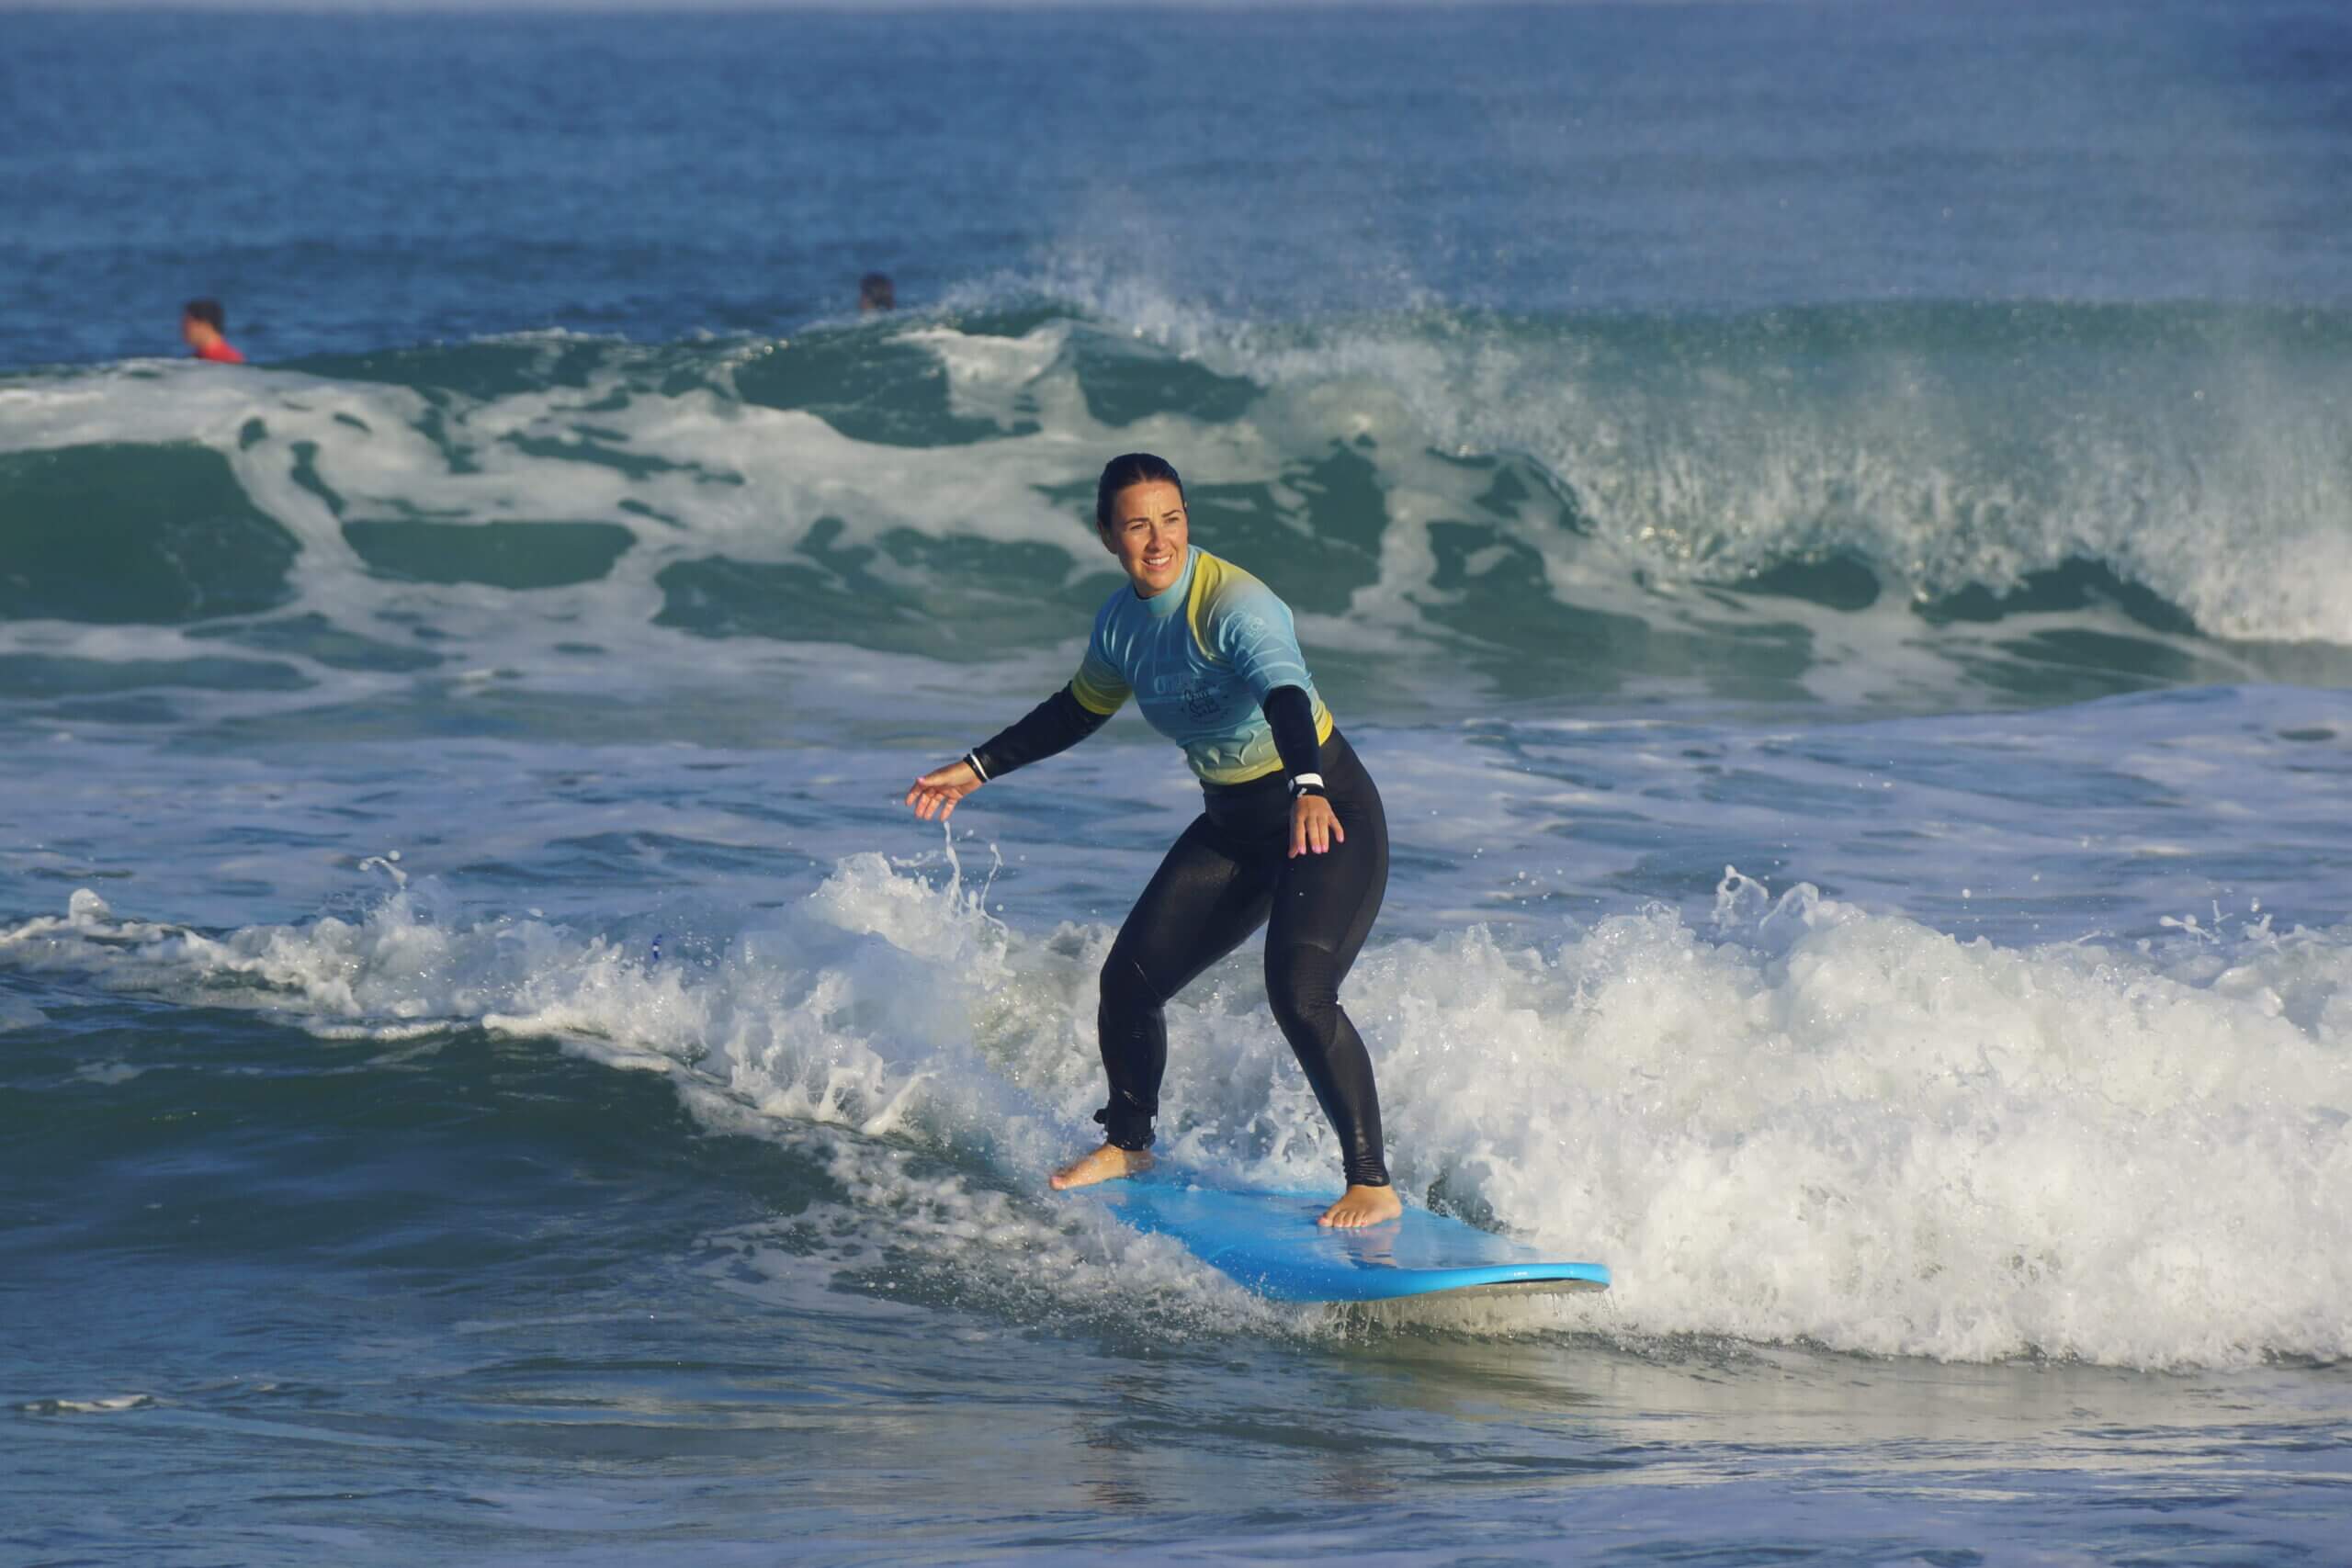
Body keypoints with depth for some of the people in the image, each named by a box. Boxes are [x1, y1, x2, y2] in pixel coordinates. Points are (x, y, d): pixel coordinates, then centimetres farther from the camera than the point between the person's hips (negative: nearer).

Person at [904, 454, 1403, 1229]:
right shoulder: (1122, 621, -1)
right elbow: (1080, 709, 19)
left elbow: (1285, 696, -44)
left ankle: (1372, 1185, -13)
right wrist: (979, 768, 21)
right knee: (1129, 977, 5)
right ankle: (1127, 1143, 30)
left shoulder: (1234, 606, -26)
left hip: (1327, 815, -8)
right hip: (1232, 828, 8)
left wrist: (1306, 790, -62)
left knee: (1298, 994, -24)